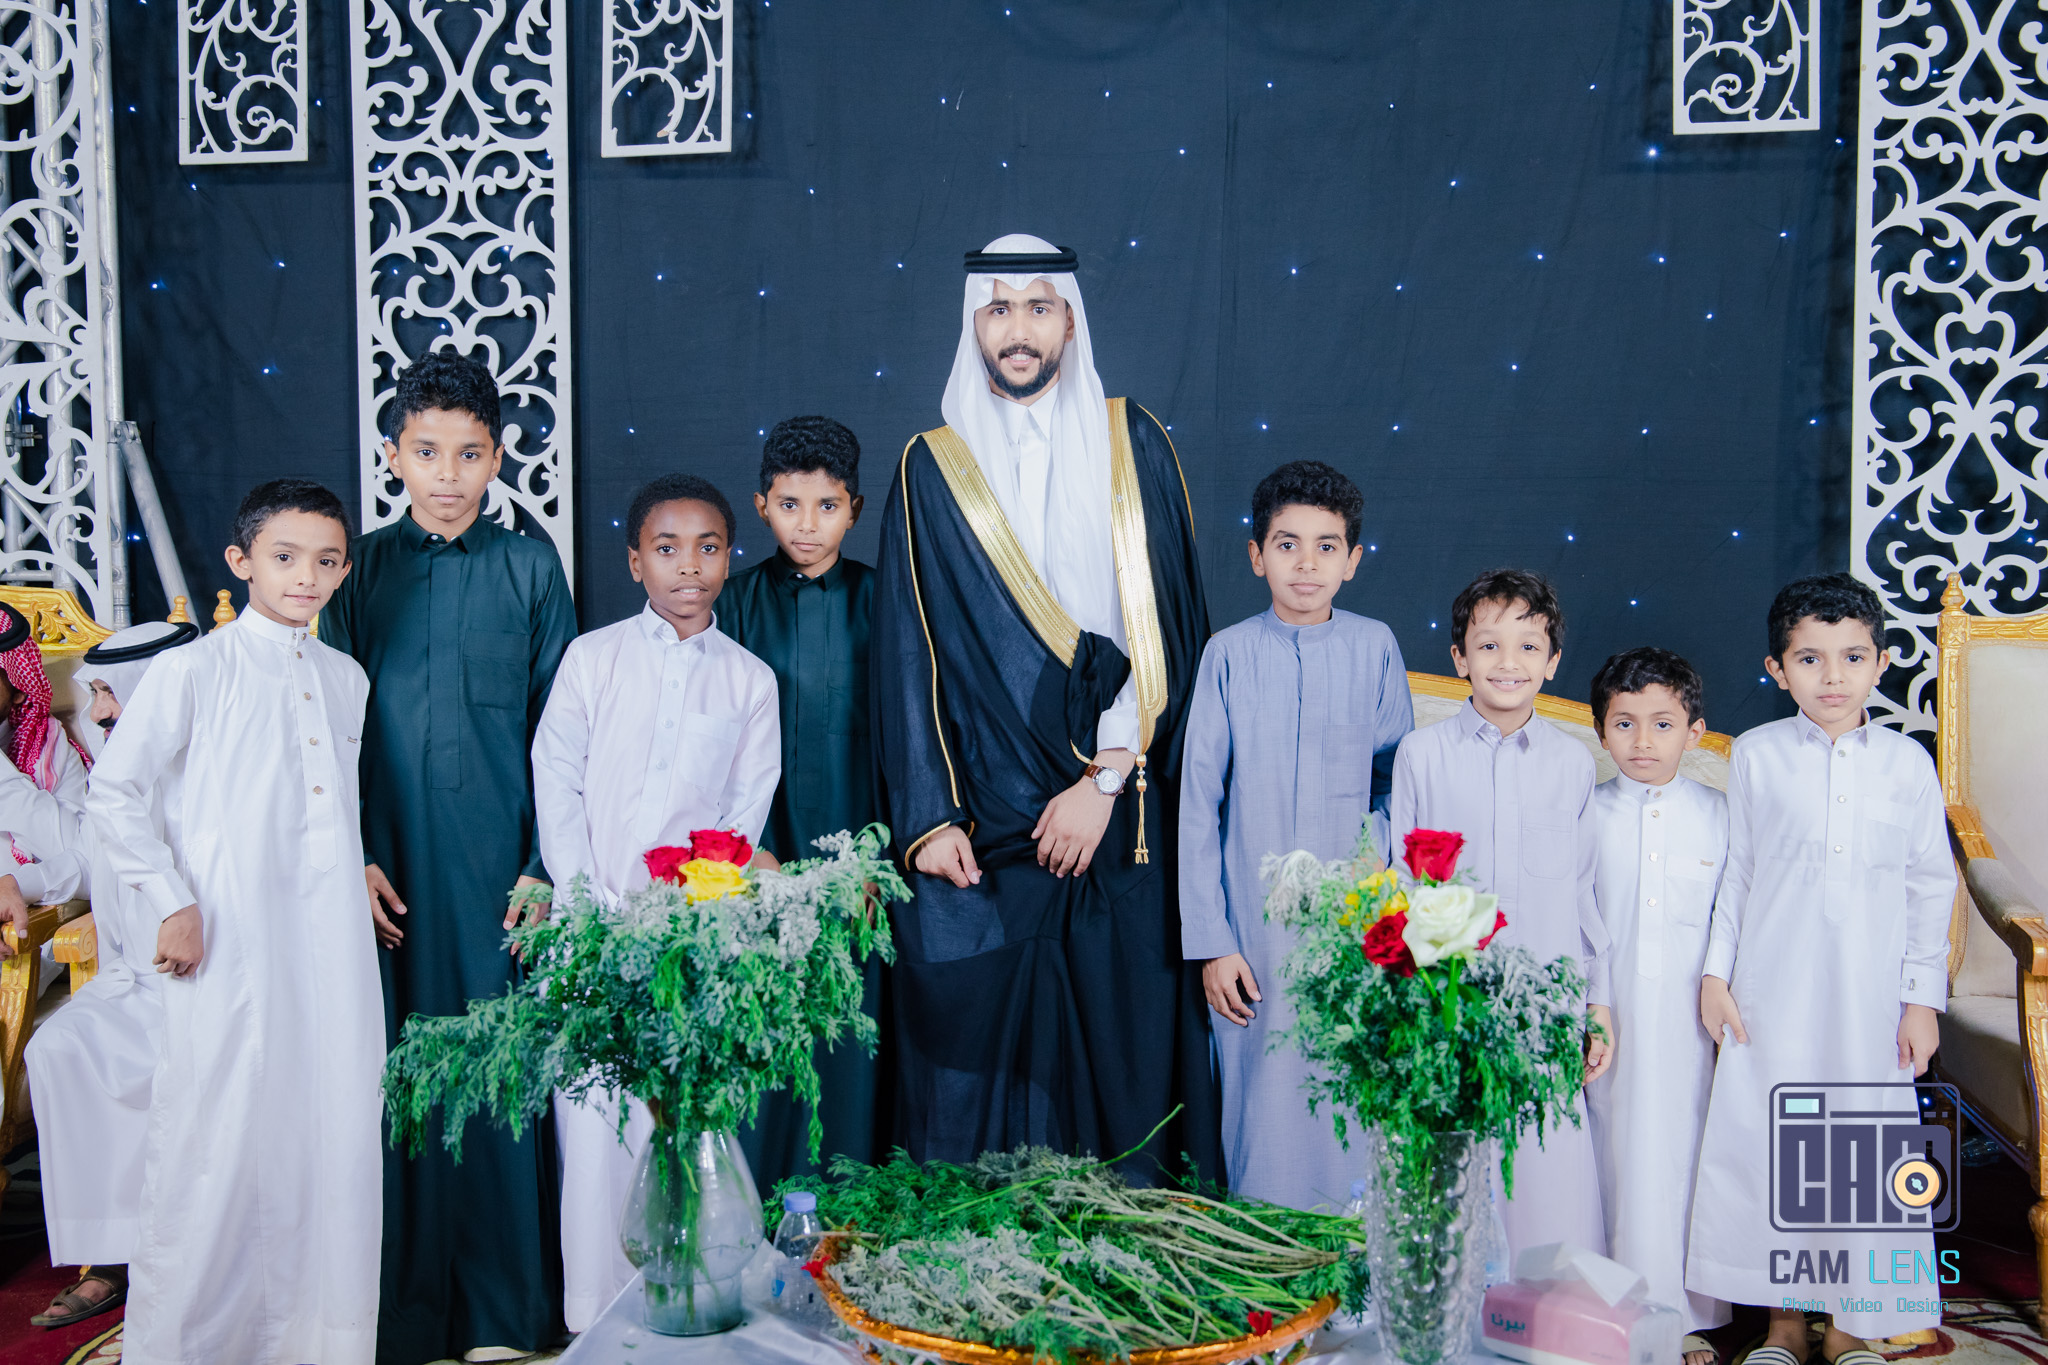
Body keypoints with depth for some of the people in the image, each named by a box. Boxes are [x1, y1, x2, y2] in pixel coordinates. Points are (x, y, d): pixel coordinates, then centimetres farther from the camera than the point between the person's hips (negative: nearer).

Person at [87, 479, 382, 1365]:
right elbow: (113, 795, -5)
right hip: (230, 946, -5)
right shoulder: (194, 671, -4)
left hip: (334, 949, 5)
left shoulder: (346, 679, 12)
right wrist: (170, 904, -9)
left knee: (336, 1130, 8)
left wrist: (361, 879, 13)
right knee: (221, 1138, -1)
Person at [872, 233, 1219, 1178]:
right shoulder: (933, 469, 6)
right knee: (978, 1050, 2)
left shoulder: (1133, 446, 5)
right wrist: (926, 817, -6)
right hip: (980, 820, 0)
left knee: (1122, 1045, 4)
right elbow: (909, 651, 3)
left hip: (1121, 821, 0)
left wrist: (1104, 781, -10)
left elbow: (1165, 625, -1)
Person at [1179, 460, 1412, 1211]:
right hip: (1257, 930, -1)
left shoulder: (1375, 648, 1)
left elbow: (1401, 784, 9)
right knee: (1263, 1114, 5)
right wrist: (1210, 943, -3)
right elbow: (1198, 804, -1)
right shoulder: (1230, 653, -3)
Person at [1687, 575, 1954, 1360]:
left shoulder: (1907, 762, 0)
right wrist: (1715, 972, 2)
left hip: (1869, 999, 0)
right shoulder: (1757, 755, -1)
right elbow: (1734, 872, 5)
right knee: (1766, 1142, 5)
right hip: (1770, 993, 0)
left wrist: (1923, 997, 1)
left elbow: (1931, 885, 4)